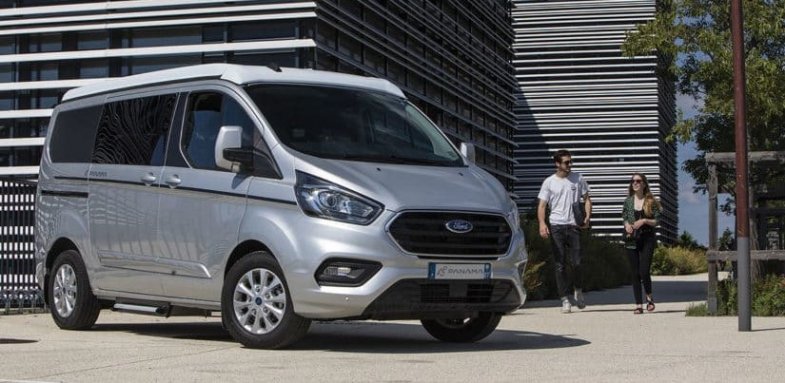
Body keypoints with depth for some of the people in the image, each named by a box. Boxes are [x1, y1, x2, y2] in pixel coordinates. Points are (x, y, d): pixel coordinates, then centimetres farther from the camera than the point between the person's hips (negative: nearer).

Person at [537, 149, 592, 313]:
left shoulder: (578, 179, 9)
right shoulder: (549, 182, 4)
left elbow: (586, 199, 14)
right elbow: (542, 205, 1)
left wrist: (587, 216, -3)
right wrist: (542, 223, -16)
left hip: (574, 226, 1)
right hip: (556, 226, -1)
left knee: (577, 262, -4)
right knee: (559, 264, -1)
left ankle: (578, 290, 21)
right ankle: (564, 299, 4)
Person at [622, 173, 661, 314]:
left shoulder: (651, 201, 0)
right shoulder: (628, 201, 8)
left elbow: (656, 221, 0)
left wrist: (644, 220, -15)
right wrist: (626, 224, -5)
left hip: (647, 239, -3)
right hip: (631, 239, 3)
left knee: (644, 271, -11)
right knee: (635, 273, 1)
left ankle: (649, 297, 15)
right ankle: (638, 304, 6)